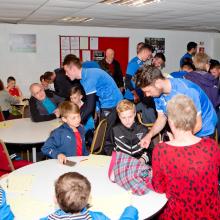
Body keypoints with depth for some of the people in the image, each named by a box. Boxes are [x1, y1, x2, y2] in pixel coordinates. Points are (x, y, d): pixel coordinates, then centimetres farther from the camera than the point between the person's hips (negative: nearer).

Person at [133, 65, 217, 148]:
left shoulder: (186, 91, -34)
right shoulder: (158, 92, -13)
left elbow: (197, 125, -27)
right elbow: (161, 118, -2)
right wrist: (149, 135, -19)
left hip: (202, 130, -5)